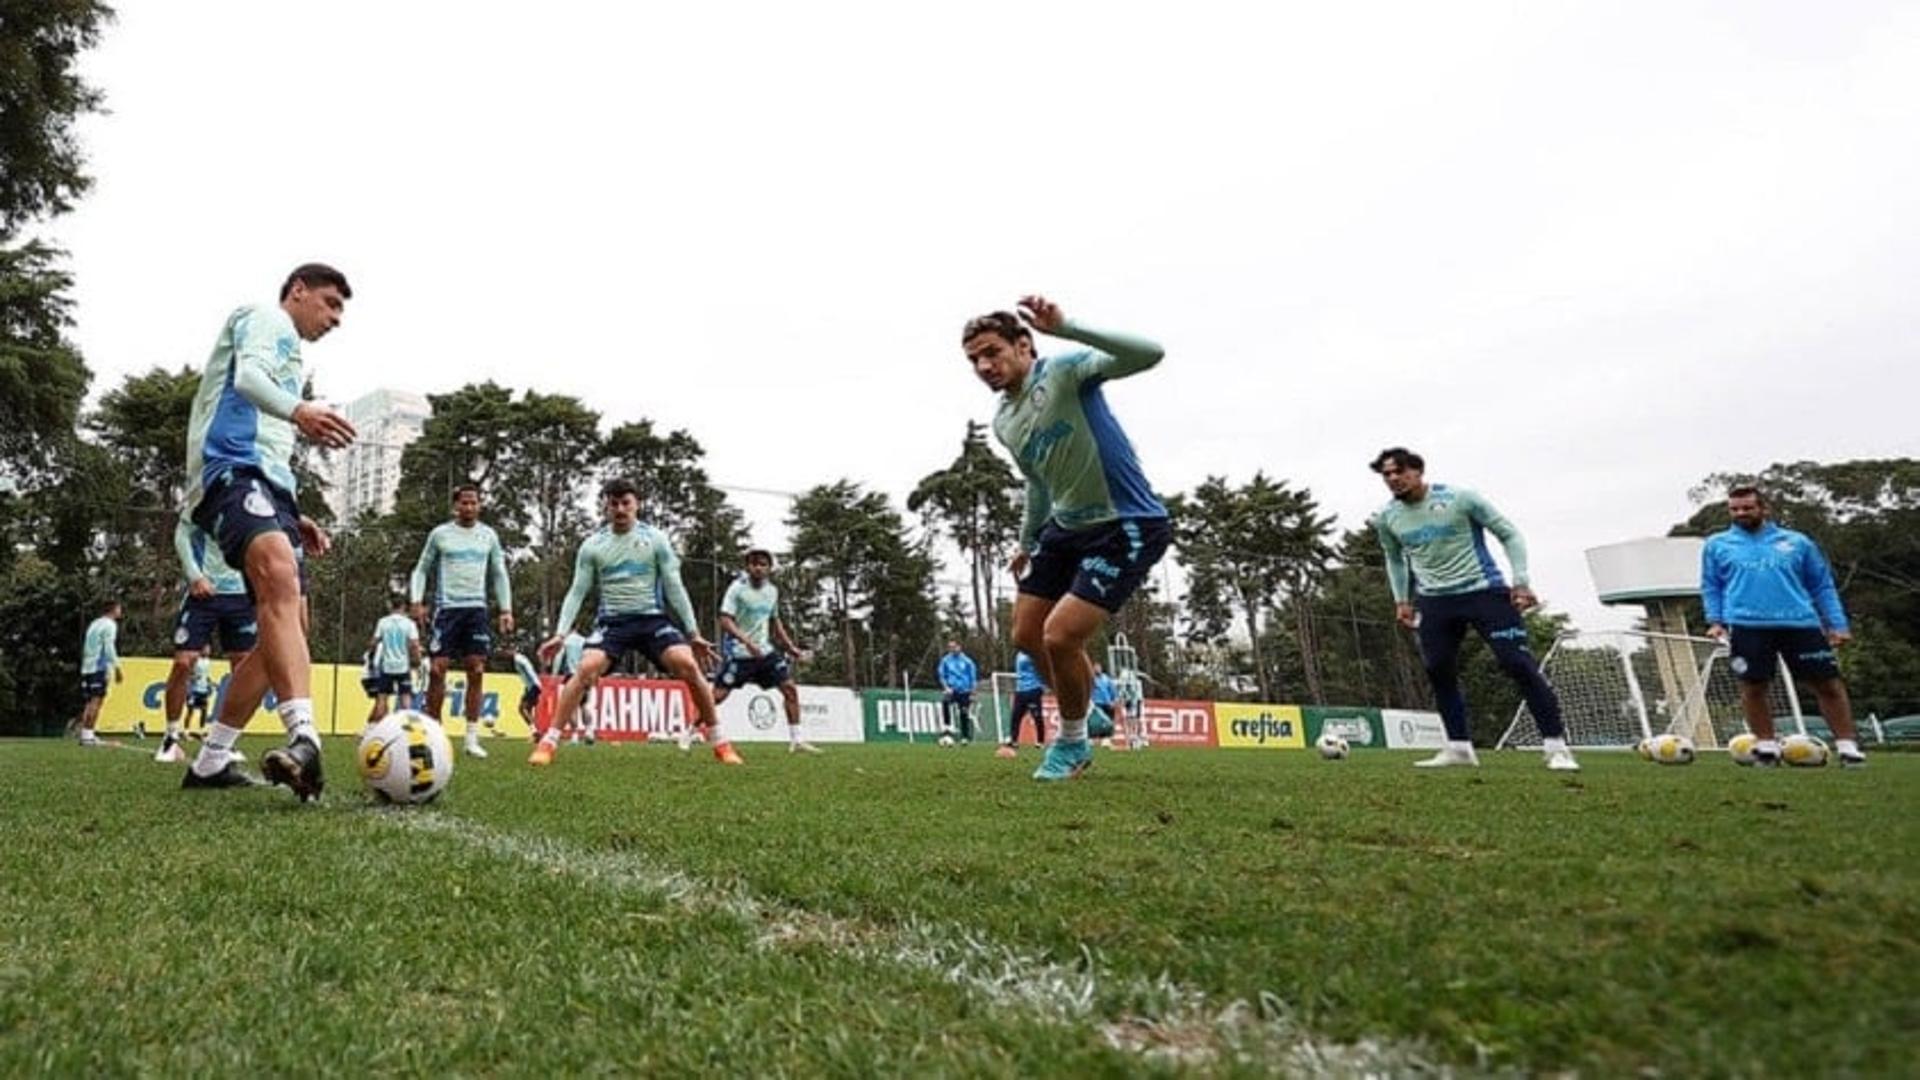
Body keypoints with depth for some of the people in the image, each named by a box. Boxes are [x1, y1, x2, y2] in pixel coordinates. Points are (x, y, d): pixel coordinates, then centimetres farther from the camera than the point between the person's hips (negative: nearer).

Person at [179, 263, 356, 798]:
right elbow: (248, 375, -15)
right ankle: (304, 738, -55)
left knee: (288, 623, 5)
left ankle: (210, 761, 13)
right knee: (281, 576, -36)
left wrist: (293, 516, 28)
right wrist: (298, 411, -37)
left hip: (268, 482, 11)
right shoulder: (266, 318, 9)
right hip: (233, 468, -11)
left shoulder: (287, 349, 36)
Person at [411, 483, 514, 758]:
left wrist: (506, 609, 5)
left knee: (476, 671, -2)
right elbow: (421, 569, 10)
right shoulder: (440, 534, 5)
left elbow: (499, 575, 14)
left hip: (476, 608, 2)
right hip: (447, 607, -1)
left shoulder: (488, 535, 10)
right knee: (438, 669, -5)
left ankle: (472, 738, 2)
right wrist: (417, 601, -4)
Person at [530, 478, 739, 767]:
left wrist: (694, 633, -1)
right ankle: (547, 742, -10)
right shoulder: (592, 545, 3)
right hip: (612, 620, 1)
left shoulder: (656, 539, 0)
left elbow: (675, 588, 2)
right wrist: (560, 634, -5)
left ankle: (719, 742, -8)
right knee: (586, 669, -24)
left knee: (688, 665, -21)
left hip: (651, 618, -1)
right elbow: (577, 592, 6)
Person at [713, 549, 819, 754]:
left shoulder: (773, 591, 7)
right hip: (738, 652, -5)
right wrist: (747, 642, -30)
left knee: (790, 688, -3)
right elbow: (725, 620, -17)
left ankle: (796, 741, 4)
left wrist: (791, 648, 15)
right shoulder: (737, 588, -11)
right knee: (718, 695, -8)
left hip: (764, 650, 5)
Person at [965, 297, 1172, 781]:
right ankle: (1081, 713, 37)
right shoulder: (1003, 422, 7)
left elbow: (1148, 354, -31)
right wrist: (1028, 542, 31)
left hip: (1129, 526, -8)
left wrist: (1065, 327, -41)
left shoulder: (1065, 371, -15)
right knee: (1027, 636, 11)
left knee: (1061, 636, -15)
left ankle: (1072, 741, 13)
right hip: (1066, 527, 9)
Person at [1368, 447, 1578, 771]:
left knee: (1519, 664, -10)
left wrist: (1520, 582, -9)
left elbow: (1509, 534, -2)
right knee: (1439, 672, 0)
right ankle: (1459, 747, 12)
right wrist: (1401, 599, 15)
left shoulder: (1459, 499, -11)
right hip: (1435, 600, 5)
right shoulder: (1386, 519, 3)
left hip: (1484, 591, -4)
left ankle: (1556, 747, -2)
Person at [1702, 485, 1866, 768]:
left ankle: (1846, 745, 12)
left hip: (1801, 623, 1)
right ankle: (1766, 746, 11)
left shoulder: (1797, 542, 13)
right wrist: (1715, 621, 0)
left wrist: (1838, 624, 7)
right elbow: (1710, 588, 13)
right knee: (1753, 688, 0)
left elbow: (1822, 585, 15)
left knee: (1830, 684, 1)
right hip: (1748, 626, -1)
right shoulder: (1717, 545, 11)